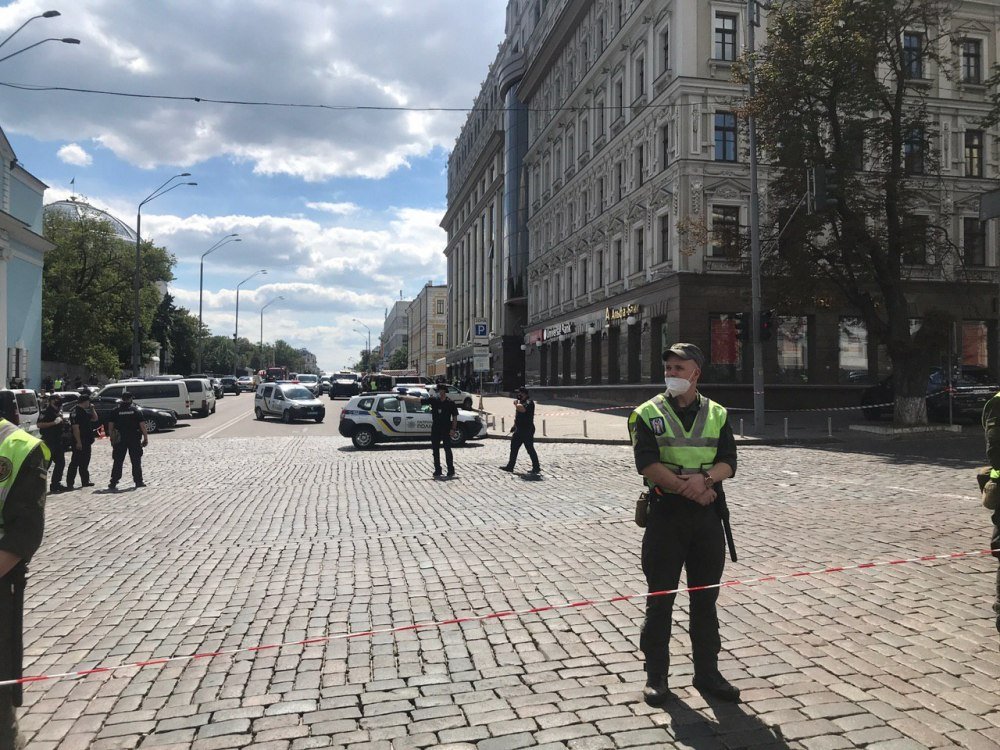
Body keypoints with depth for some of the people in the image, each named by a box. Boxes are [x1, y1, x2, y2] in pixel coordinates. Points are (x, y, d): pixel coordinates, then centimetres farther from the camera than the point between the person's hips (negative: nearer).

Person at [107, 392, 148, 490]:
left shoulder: (116, 410, 2)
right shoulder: (136, 410, -2)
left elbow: (110, 425, 0)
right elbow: (142, 425, -6)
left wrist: (112, 438, 6)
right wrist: (145, 437, -2)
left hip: (120, 439, 1)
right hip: (134, 439, -1)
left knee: (118, 461, 5)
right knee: (136, 461, 7)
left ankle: (113, 482, 3)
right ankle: (138, 481, 9)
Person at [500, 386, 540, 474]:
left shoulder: (529, 402, -15)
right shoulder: (521, 402, 15)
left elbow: (522, 409, -36)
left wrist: (516, 403, -17)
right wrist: (514, 425, 20)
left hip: (527, 431, -10)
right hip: (519, 430, 10)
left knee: (530, 449, -6)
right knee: (514, 447, 12)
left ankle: (536, 468, 2)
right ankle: (510, 466, 21)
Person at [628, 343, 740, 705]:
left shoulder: (717, 414, 8)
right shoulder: (648, 414, -1)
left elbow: (728, 462, 0)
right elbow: (649, 464, -12)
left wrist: (705, 478, -21)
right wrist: (687, 489, -19)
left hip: (708, 514, 3)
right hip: (665, 513, -2)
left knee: (706, 598, 11)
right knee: (660, 597, 4)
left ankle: (707, 672, 25)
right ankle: (656, 675, 18)